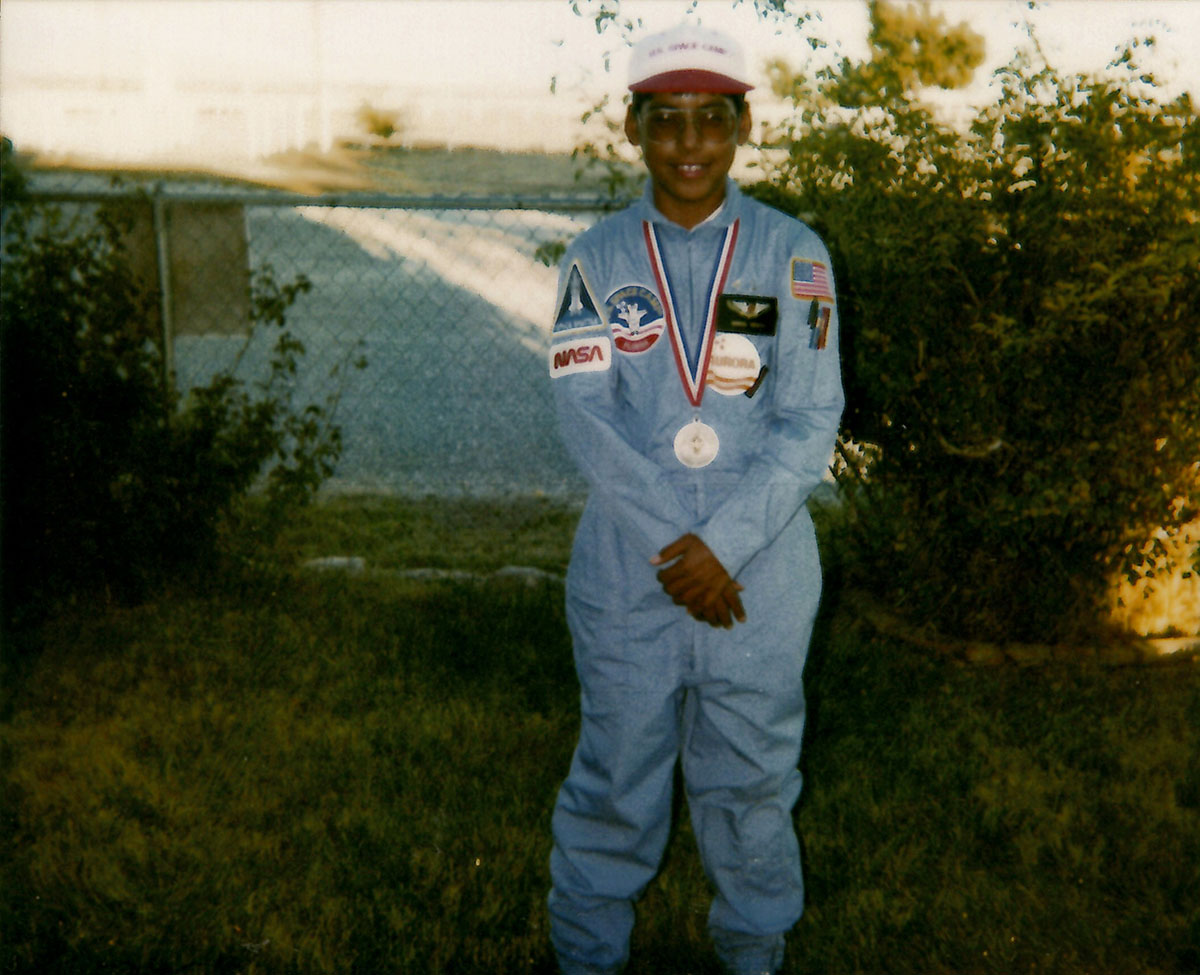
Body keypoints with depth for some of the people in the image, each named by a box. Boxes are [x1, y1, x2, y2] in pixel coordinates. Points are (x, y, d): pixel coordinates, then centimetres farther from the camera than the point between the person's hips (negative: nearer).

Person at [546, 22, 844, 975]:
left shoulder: (793, 255, 0)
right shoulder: (595, 260, 1)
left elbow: (811, 422, -5)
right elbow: (586, 417, -7)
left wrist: (724, 543, -15)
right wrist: (673, 547, -15)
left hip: (761, 566, 0)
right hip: (625, 567, 0)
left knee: (751, 779, 12)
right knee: (616, 775, 10)